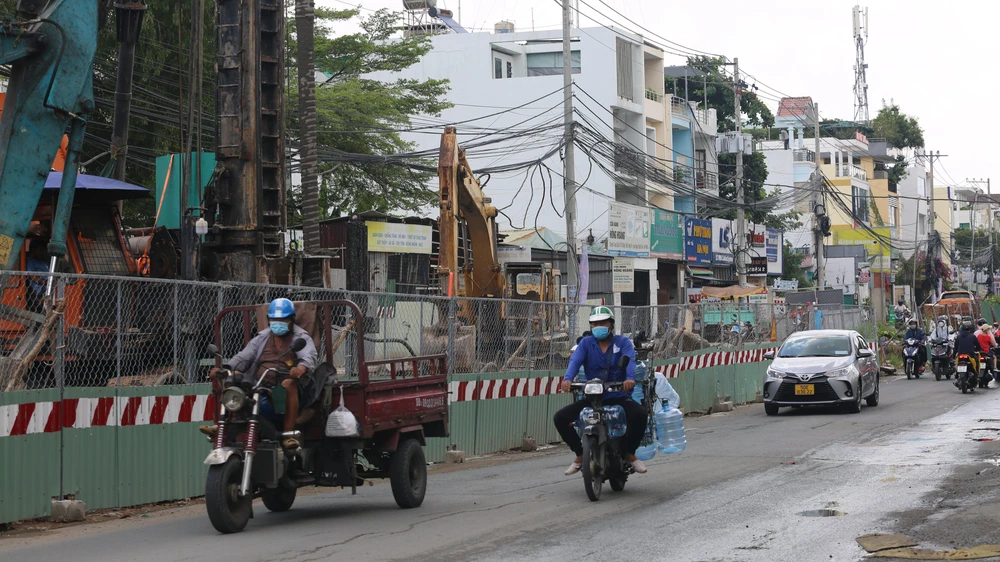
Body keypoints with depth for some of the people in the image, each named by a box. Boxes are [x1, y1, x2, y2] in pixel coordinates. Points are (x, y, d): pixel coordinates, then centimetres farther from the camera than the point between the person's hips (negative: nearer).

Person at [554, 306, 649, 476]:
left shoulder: (622, 342, 3)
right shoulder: (586, 343, 7)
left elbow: (630, 360, -17)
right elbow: (575, 361, -10)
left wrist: (630, 378, -40)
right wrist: (567, 379, -33)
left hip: (618, 397, -2)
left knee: (640, 414, -30)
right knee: (560, 418, -13)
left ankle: (629, 453, -5)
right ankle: (580, 455, 4)